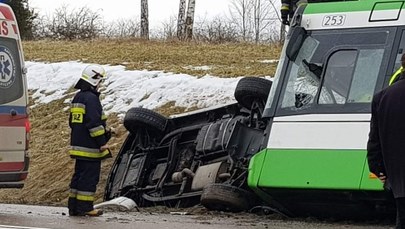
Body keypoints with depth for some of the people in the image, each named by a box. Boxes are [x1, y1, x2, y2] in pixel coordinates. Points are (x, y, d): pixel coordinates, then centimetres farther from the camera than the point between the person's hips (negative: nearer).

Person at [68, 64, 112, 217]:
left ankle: (73, 206, 15)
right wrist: (103, 144, -17)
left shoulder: (77, 97, 16)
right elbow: (95, 123, -20)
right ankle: (85, 207, -5)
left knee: (79, 175, 14)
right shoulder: (91, 98, -15)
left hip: (78, 146, 10)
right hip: (90, 148, -10)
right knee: (89, 177, -5)